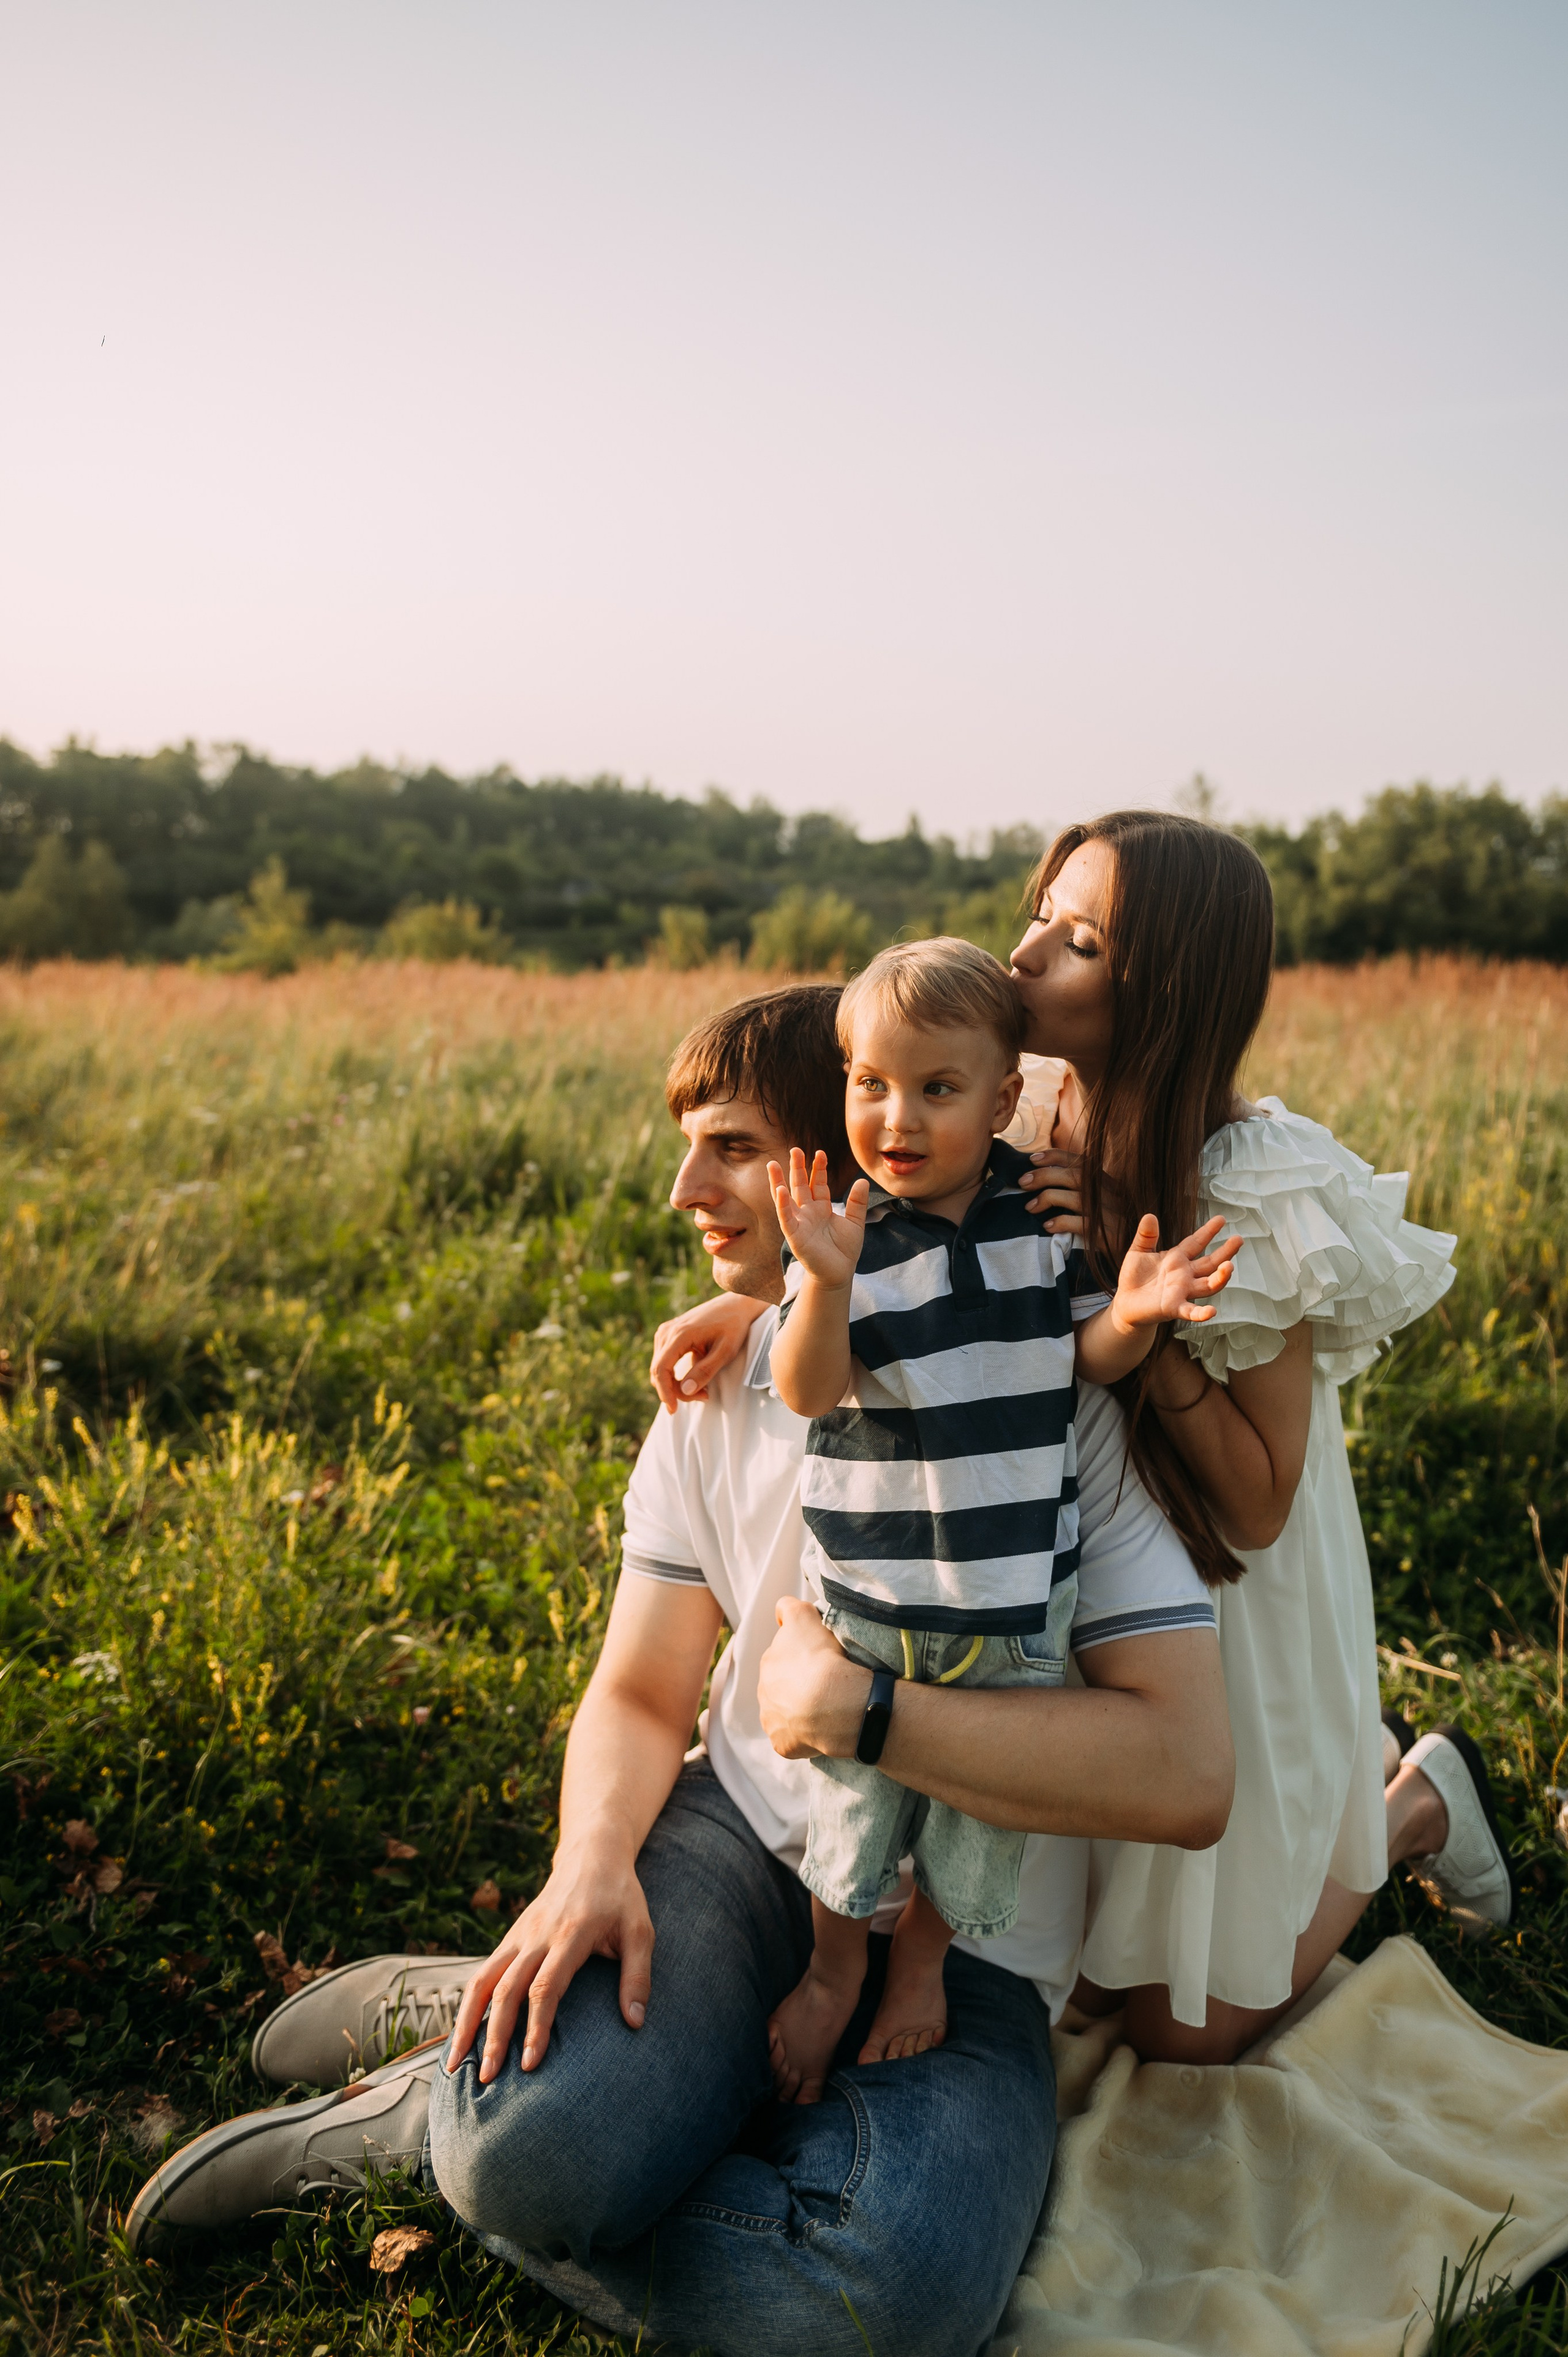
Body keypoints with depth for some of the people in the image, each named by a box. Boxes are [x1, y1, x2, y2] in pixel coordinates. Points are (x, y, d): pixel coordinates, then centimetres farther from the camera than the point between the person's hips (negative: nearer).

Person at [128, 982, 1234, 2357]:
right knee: (534, 2151, -30)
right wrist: (592, 1865, -15)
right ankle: (517, 2019, 6)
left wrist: (865, 1709, -24)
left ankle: (423, 2115, -8)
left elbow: (1186, 1776, -23)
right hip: (741, 1839, 1)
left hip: (967, 1941, -1)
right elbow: (641, 1693, 6)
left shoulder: (1070, 1402, -15)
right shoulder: (724, 1379, 2)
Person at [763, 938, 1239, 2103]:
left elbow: (1087, 1358, 1)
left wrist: (1132, 1315, -21)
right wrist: (826, 1281, -37)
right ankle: (834, 1963, 41)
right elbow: (811, 1391, -19)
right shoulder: (842, 1231, -11)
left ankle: (923, 1956, 42)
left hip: (1019, 1590, 2)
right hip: (868, 1583, -1)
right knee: (852, 1788, 14)